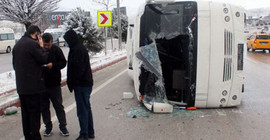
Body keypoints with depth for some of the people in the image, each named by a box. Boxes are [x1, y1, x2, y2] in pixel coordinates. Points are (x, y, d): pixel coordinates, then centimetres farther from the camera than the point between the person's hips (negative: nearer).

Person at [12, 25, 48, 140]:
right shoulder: (33, 44, -15)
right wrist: (41, 47, -2)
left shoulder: (17, 45, 14)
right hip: (33, 86, -8)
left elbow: (15, 64, 19)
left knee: (25, 112, 15)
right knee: (34, 112, 0)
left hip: (21, 86, 8)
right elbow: (44, 59, -12)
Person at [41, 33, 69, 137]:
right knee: (44, 107, 11)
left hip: (54, 84, -1)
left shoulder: (56, 50, -4)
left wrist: (53, 65, -18)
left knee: (59, 106, 7)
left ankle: (63, 126, 18)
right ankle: (48, 127, 26)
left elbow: (63, 62, -1)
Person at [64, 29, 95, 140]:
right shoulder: (80, 48, 16)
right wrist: (71, 83, 18)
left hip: (81, 85, -11)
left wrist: (72, 83, -14)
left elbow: (78, 68, -22)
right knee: (86, 108, 16)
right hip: (86, 83, 11)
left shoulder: (77, 50, -16)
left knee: (82, 110, -3)